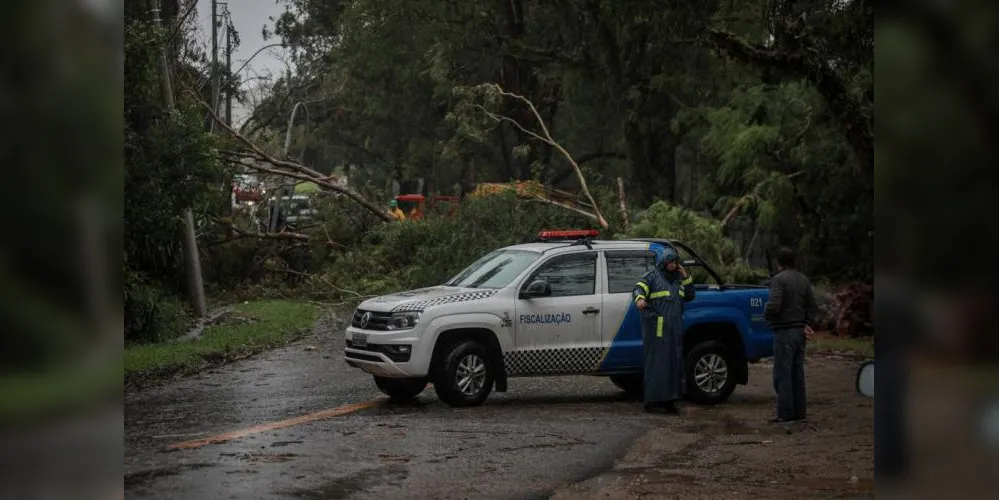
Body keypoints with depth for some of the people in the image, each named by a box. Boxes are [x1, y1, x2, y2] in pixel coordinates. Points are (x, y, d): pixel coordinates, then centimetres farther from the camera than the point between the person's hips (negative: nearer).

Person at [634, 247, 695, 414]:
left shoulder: (678, 278, 20)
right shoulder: (652, 276, 0)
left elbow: (690, 296, 22)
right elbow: (639, 288, -14)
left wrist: (686, 278, 9)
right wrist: (640, 298, -37)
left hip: (675, 328, 7)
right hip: (656, 327, -7)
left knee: (674, 363, 6)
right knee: (656, 363, -10)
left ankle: (668, 401, 11)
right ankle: (652, 402, -10)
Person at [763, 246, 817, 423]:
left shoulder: (779, 279, -13)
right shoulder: (803, 280, 13)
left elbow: (773, 306, -21)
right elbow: (811, 305, 11)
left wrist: (766, 315, -2)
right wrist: (808, 323, 5)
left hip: (784, 331, -8)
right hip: (800, 331, 8)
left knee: (782, 374, -5)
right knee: (797, 373, 13)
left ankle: (785, 413, -6)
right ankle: (799, 412, 16)